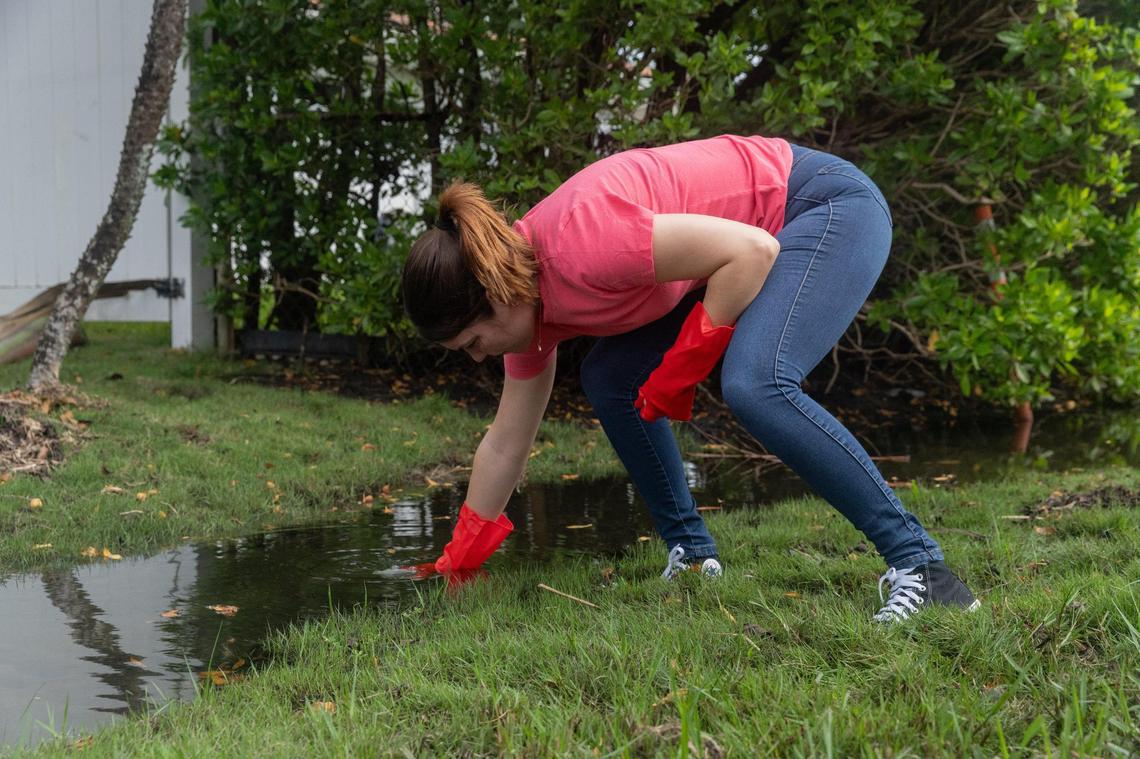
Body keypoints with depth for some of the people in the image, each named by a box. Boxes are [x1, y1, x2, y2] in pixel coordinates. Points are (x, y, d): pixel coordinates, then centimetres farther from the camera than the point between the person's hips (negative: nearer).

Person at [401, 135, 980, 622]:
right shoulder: (526, 296, -1)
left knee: (755, 386, -31)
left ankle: (918, 564, -23)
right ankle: (693, 555, 11)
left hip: (830, 205, -9)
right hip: (754, 238, 9)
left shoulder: (580, 244, -30)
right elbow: (505, 442, 9)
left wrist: (683, 364, -22)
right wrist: (456, 564, 15)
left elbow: (752, 250, -28)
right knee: (608, 379, 4)